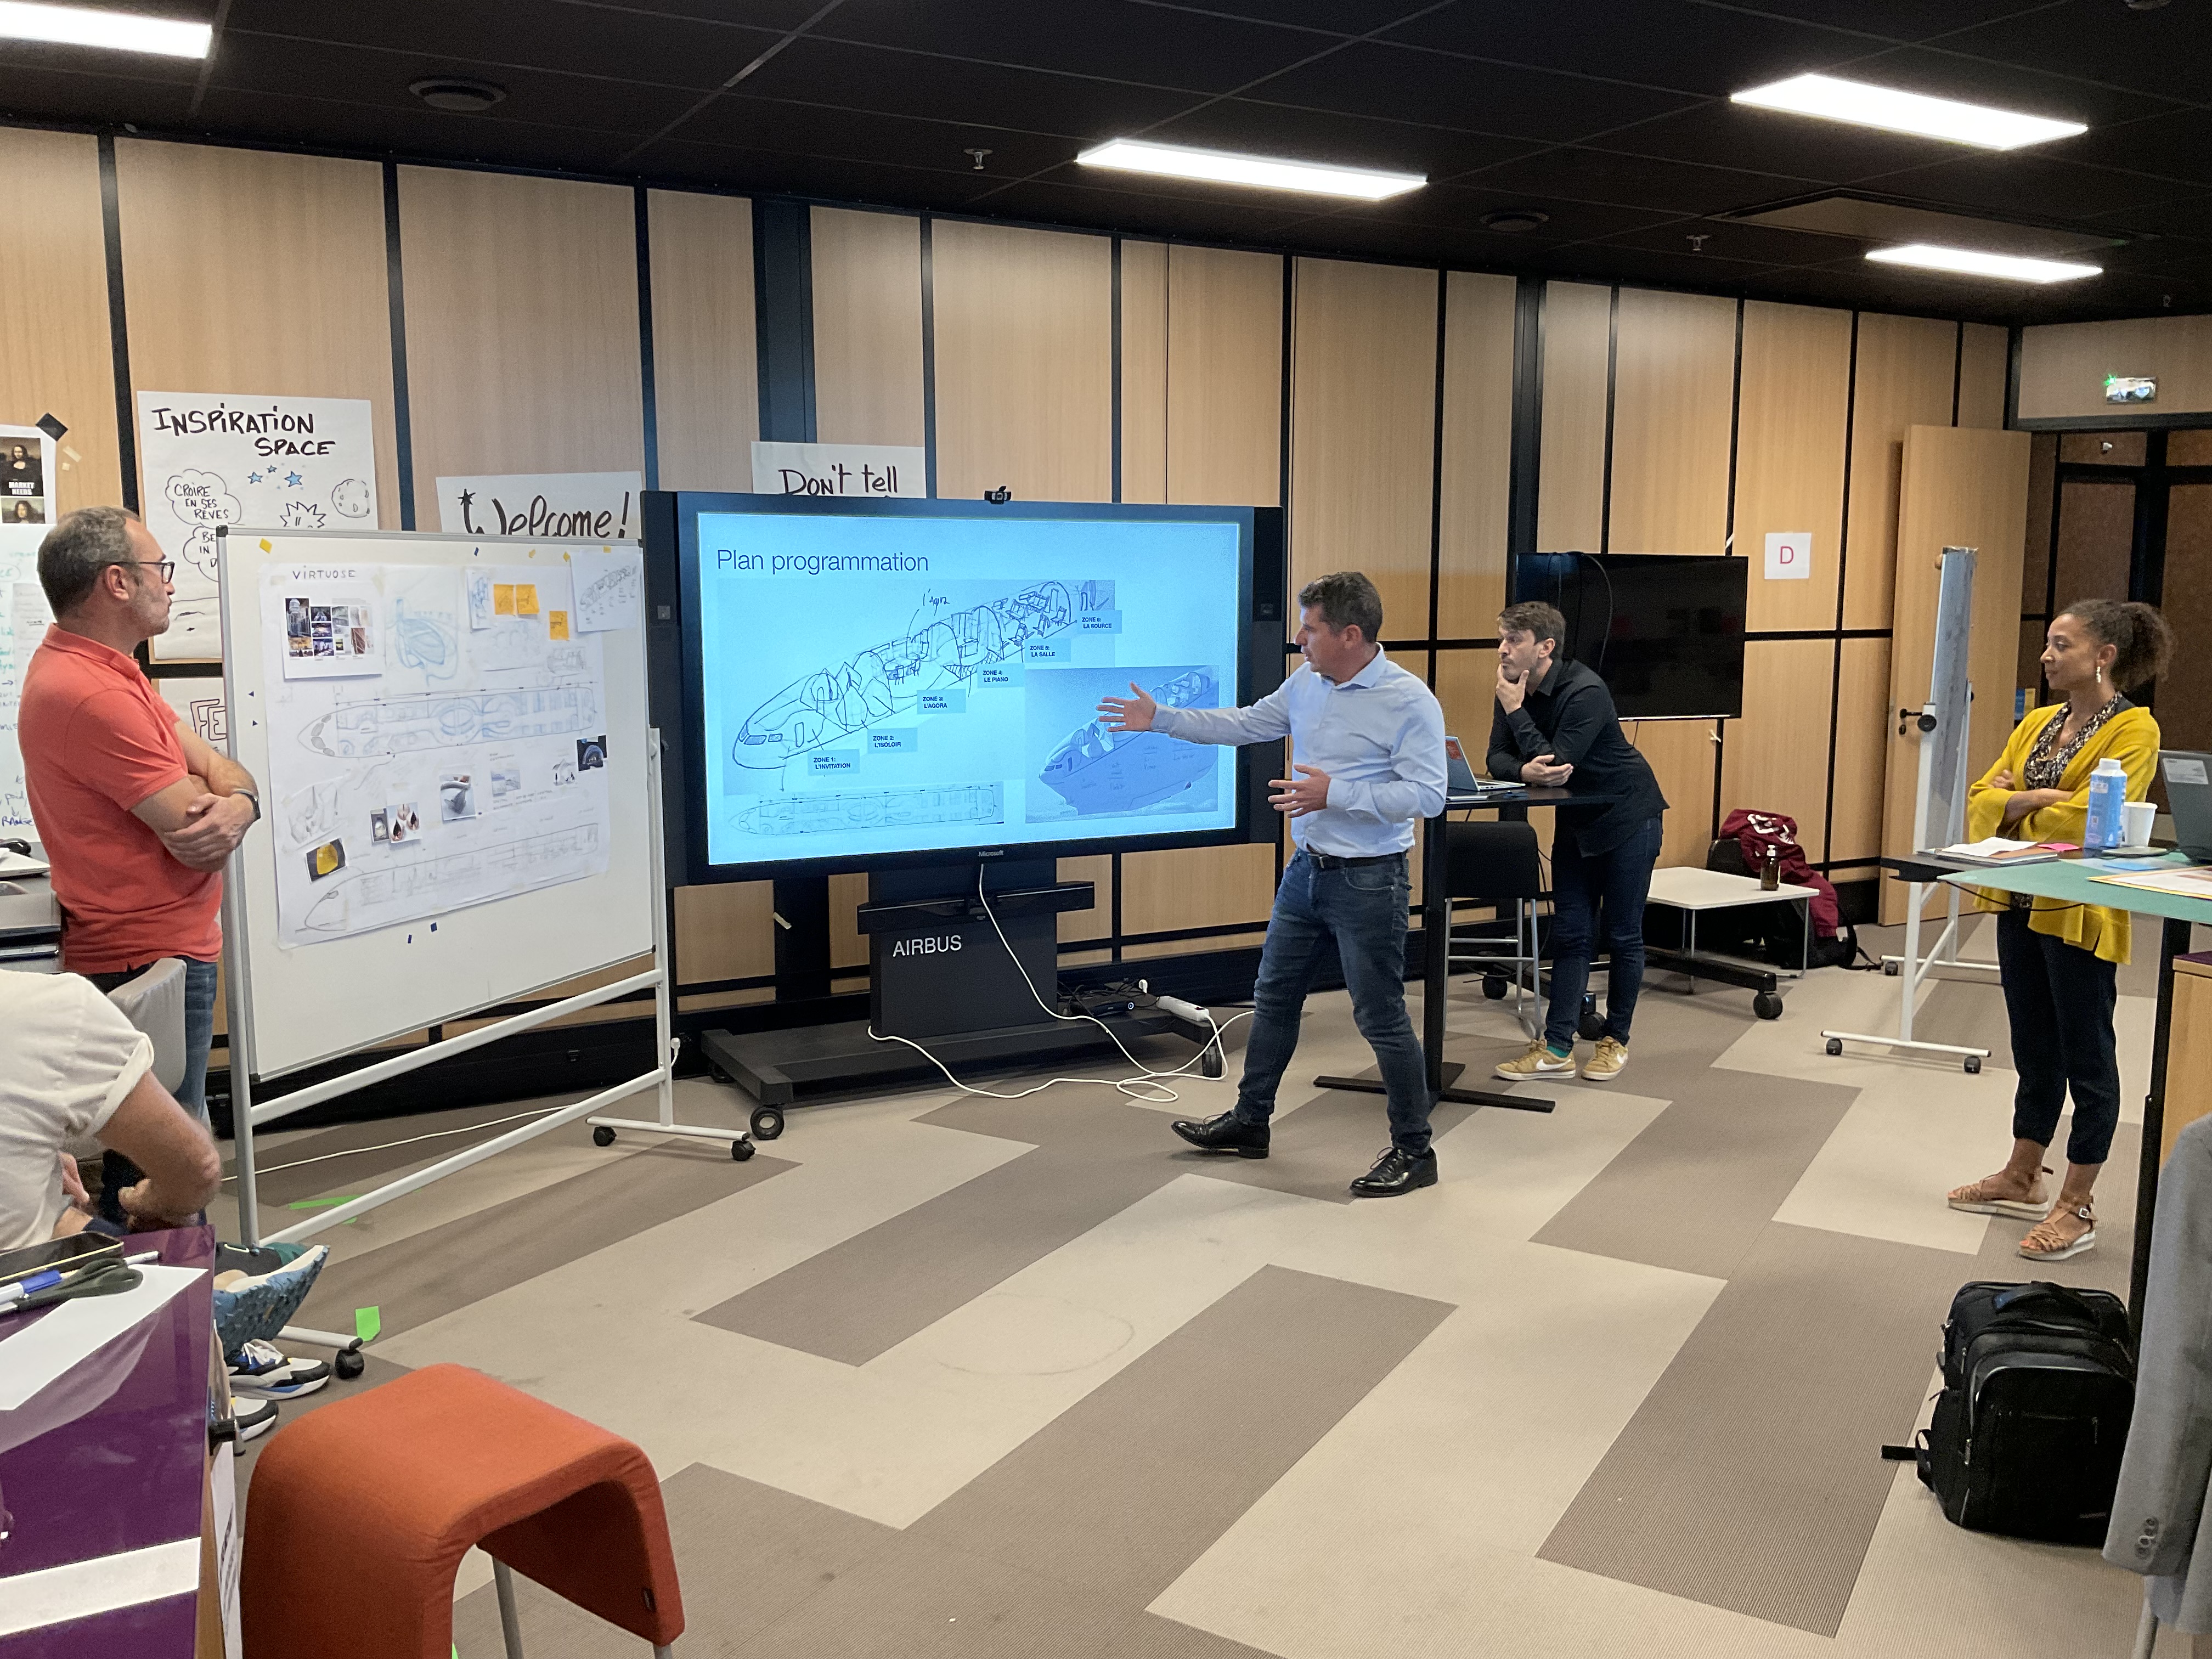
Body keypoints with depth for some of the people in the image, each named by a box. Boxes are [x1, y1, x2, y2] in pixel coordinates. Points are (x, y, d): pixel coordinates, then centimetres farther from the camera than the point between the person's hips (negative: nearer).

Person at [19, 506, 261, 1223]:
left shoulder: (102, 670, 12)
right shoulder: (91, 694, -23)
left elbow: (222, 770, 7)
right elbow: (192, 832, -23)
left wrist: (236, 804, -16)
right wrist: (231, 796, -2)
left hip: (170, 944, 11)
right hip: (150, 957, -11)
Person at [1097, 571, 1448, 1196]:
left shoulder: (1410, 701, -17)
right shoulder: (1306, 682, 5)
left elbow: (1428, 795, -22)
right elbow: (1246, 724, 17)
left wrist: (1335, 794, -26)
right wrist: (1159, 719, 17)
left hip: (1367, 881, -8)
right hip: (1306, 869, 8)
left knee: (1380, 1017, -1)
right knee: (1273, 996, 17)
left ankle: (1413, 1151, 14)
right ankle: (1250, 1121, 32)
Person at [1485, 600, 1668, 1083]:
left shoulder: (1585, 691, -26)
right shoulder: (1516, 690, -4)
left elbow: (1555, 762, -31)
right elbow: (1498, 758, -7)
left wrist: (1516, 710, -28)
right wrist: (1525, 771, -29)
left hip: (1628, 817, -7)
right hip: (1576, 820, 7)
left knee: (1623, 935, 4)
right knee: (1569, 933, 4)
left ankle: (1616, 1040, 17)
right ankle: (1557, 1047, 6)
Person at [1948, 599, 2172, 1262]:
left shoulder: (2133, 730, -11)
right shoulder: (2037, 723, 11)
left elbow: (2087, 817, -21)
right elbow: (1982, 798, 4)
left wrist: (2019, 799, -7)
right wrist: (2043, 798, -12)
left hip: (2079, 914, -7)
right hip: (2021, 903, 7)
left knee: (2087, 1057, 4)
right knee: (2033, 1049, 17)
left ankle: (2077, 1207, 13)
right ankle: (2023, 1179, 29)